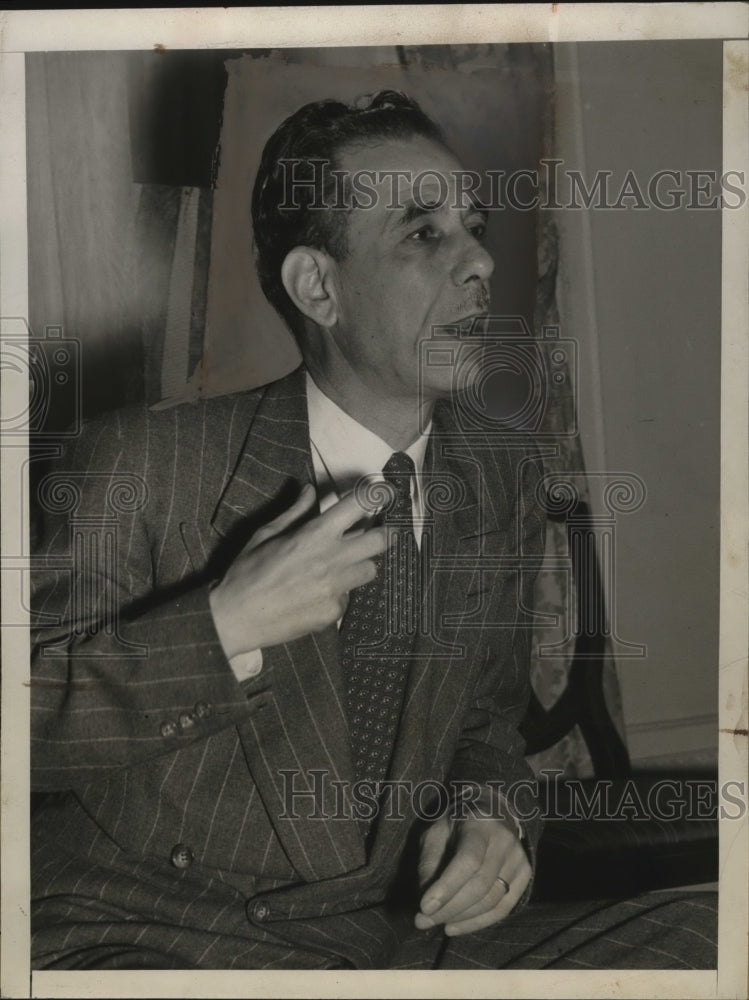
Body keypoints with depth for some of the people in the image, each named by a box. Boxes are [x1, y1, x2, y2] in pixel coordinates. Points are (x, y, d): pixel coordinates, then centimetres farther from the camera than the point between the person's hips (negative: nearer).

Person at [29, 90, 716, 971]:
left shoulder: (507, 483, 2)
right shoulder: (139, 465, -13)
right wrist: (225, 629, -28)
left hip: (397, 927, 4)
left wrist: (495, 815, -8)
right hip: (143, 927, -3)